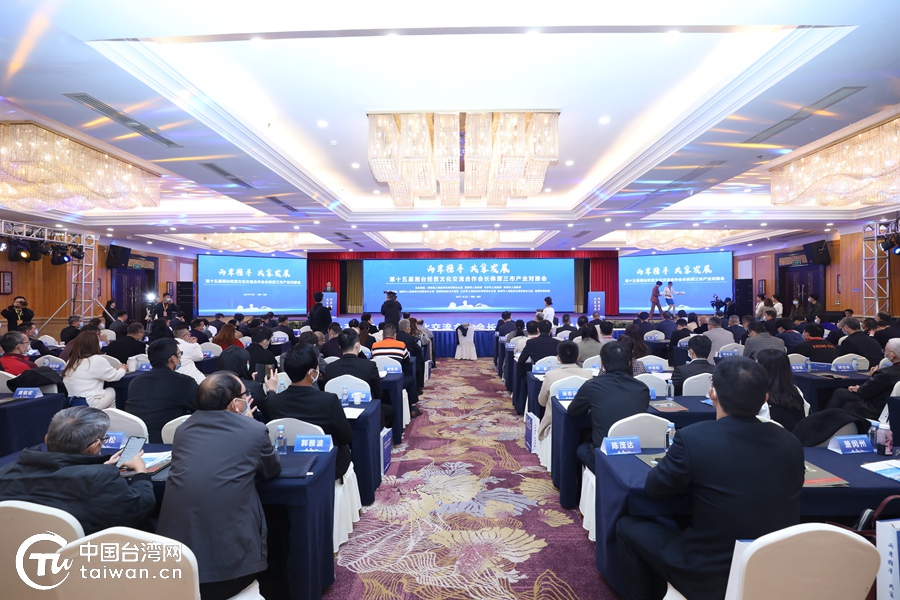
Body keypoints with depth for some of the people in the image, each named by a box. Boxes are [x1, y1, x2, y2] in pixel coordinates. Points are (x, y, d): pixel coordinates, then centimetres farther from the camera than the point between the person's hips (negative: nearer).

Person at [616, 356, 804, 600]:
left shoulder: (693, 437, -22)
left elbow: (654, 489, -8)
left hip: (712, 578, -6)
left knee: (627, 527, 16)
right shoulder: (790, 442, -7)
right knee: (677, 526, 29)